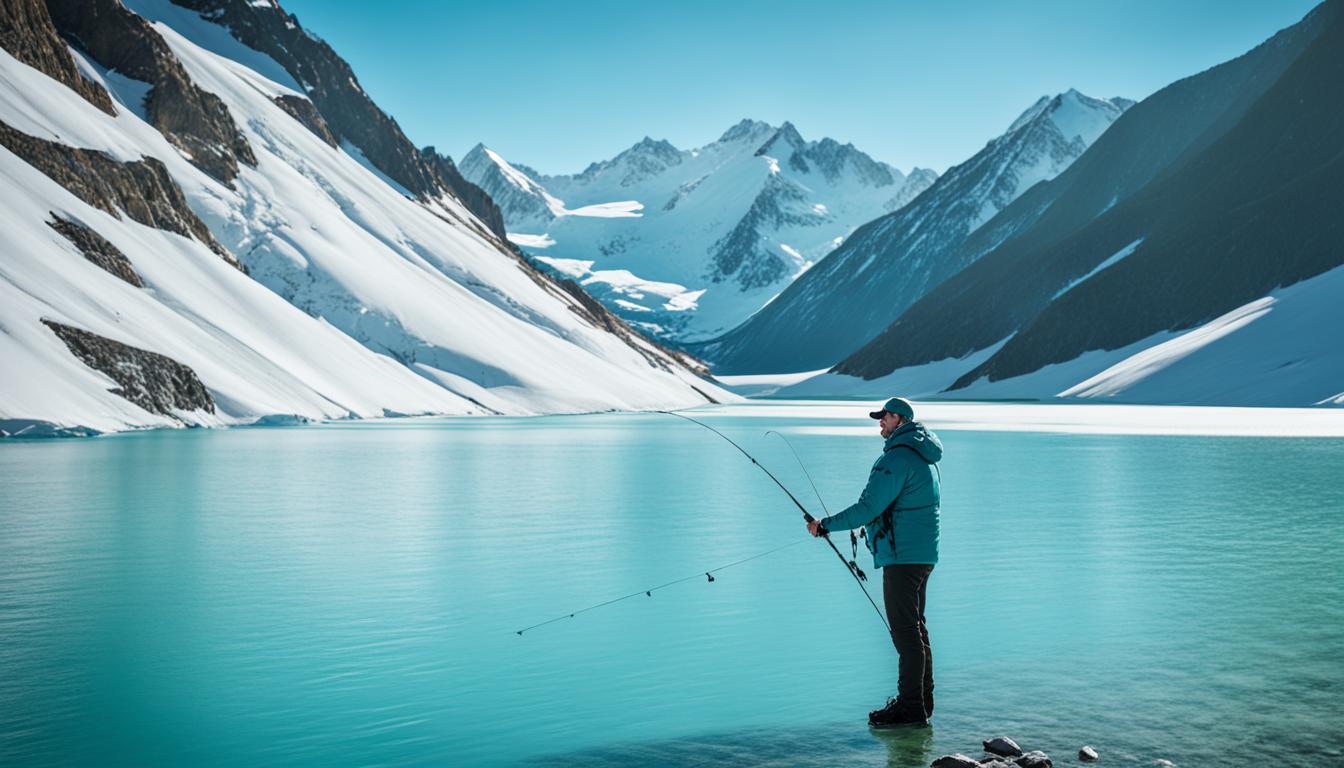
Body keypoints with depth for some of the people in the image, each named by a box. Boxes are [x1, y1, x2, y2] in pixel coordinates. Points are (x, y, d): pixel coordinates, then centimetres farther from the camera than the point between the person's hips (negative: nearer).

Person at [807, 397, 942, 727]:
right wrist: (872, 525, 24)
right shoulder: (922, 456, 17)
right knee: (915, 626, 16)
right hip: (921, 553, 11)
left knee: (905, 630, -7)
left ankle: (911, 707, -3)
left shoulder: (897, 458, -17)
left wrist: (826, 525, -12)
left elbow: (869, 508, -20)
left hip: (903, 556, -11)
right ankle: (921, 699, 24)